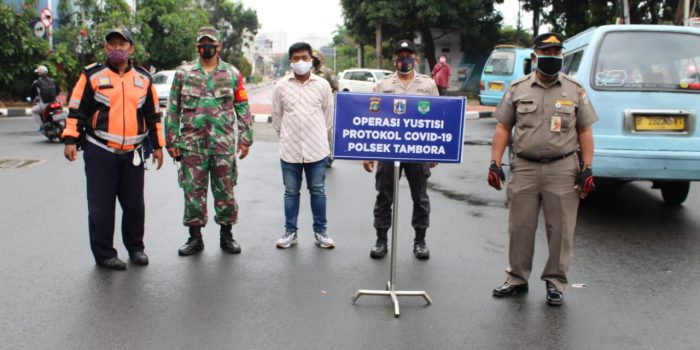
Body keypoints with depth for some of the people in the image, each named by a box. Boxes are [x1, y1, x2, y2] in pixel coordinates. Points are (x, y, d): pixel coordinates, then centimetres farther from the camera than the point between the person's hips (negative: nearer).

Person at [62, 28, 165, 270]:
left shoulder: (143, 79, 10)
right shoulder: (92, 75, 0)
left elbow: (153, 114, 15)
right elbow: (76, 110, 1)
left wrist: (157, 146, 13)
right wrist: (70, 140, -7)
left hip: (132, 154, 3)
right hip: (100, 152, -3)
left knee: (134, 205, 9)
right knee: (101, 206, 1)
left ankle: (135, 248, 25)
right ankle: (103, 254, 12)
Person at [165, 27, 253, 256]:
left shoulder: (233, 74, 6)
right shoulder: (183, 73, 7)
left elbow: (243, 108, 6)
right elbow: (173, 109, 7)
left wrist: (245, 139, 1)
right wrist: (172, 140, 1)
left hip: (224, 144, 0)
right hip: (192, 144, 0)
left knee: (225, 190, 7)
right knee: (193, 190, 4)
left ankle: (226, 235, 20)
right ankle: (195, 236, 17)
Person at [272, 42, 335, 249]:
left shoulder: (322, 85, 0)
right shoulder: (281, 86, 1)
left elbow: (329, 115, 8)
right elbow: (276, 116, 10)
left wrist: (319, 136, 11)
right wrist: (286, 137, 12)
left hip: (317, 149, 0)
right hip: (290, 150, 1)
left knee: (318, 192, 8)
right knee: (291, 192, 10)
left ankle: (320, 231, 19)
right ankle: (290, 231, 22)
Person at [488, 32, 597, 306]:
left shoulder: (575, 90, 6)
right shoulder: (518, 89, 7)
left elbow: (585, 132, 6)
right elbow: (503, 128, 6)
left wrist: (587, 168, -2)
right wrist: (495, 163, -1)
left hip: (562, 169, 0)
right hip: (524, 168, 1)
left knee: (560, 229, 4)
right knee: (520, 227, 8)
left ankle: (555, 282, 19)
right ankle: (517, 279, 22)